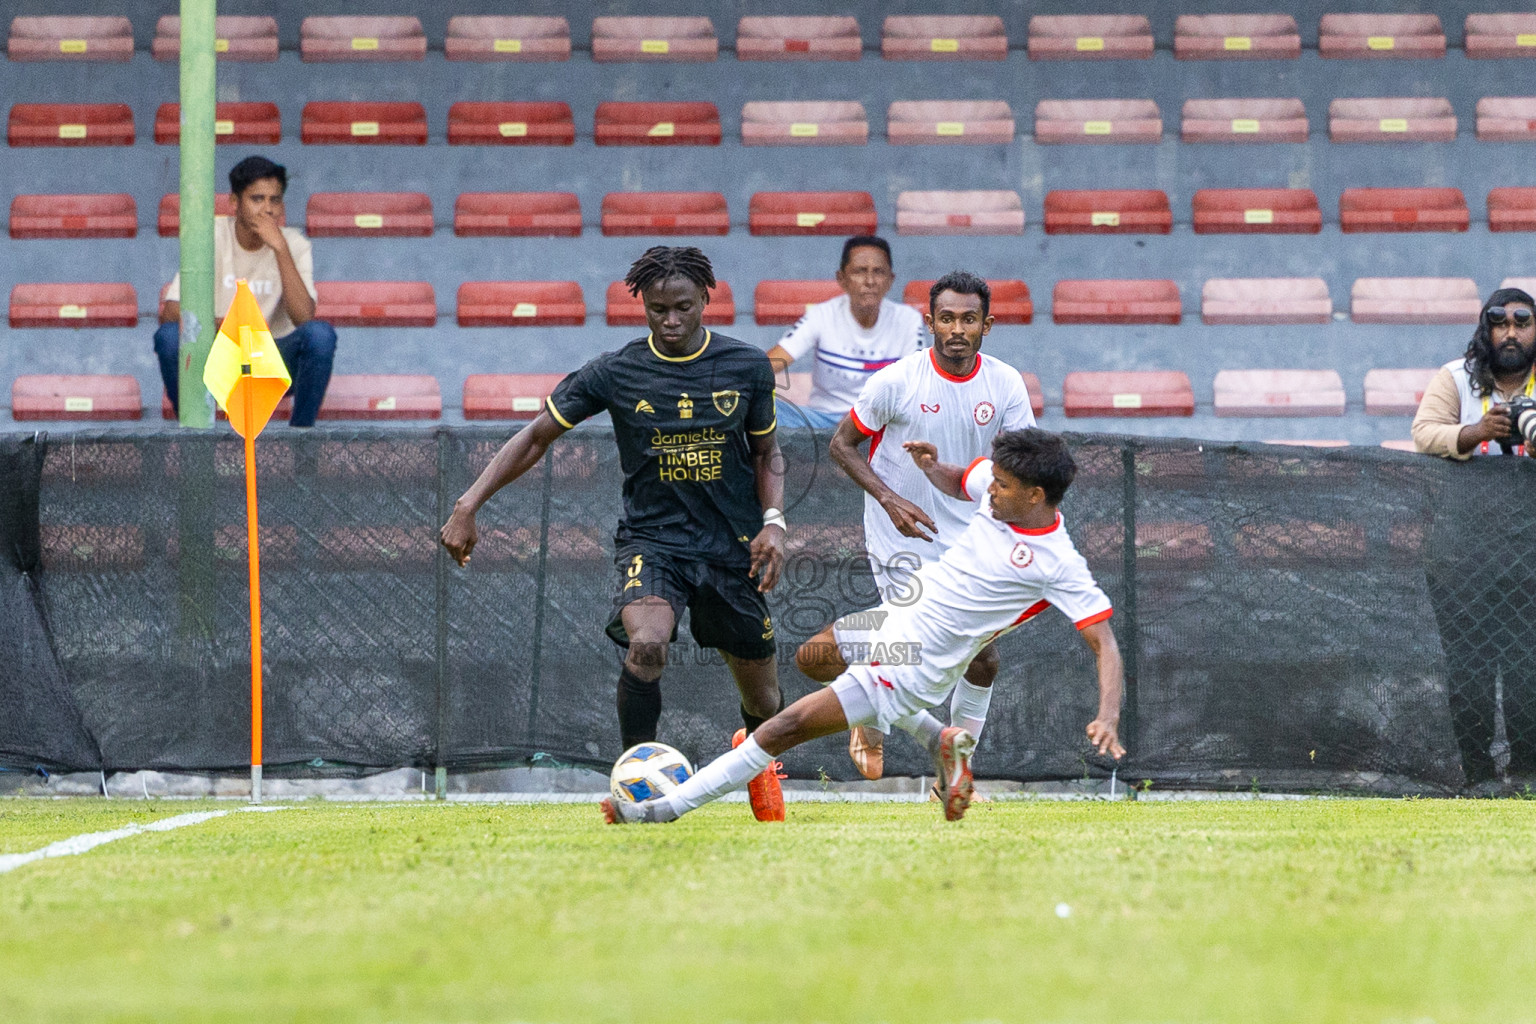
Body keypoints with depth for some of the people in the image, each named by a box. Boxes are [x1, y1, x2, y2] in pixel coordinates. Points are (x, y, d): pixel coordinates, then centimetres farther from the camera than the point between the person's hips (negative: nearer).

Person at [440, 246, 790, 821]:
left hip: (732, 548, 2)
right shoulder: (616, 374, -6)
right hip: (651, 539, -2)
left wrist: (773, 523, -6)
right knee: (646, 645, -33)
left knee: (762, 697, 9)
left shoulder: (747, 367, -2)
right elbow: (536, 438, 1)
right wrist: (468, 505, -7)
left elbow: (767, 455, 12)